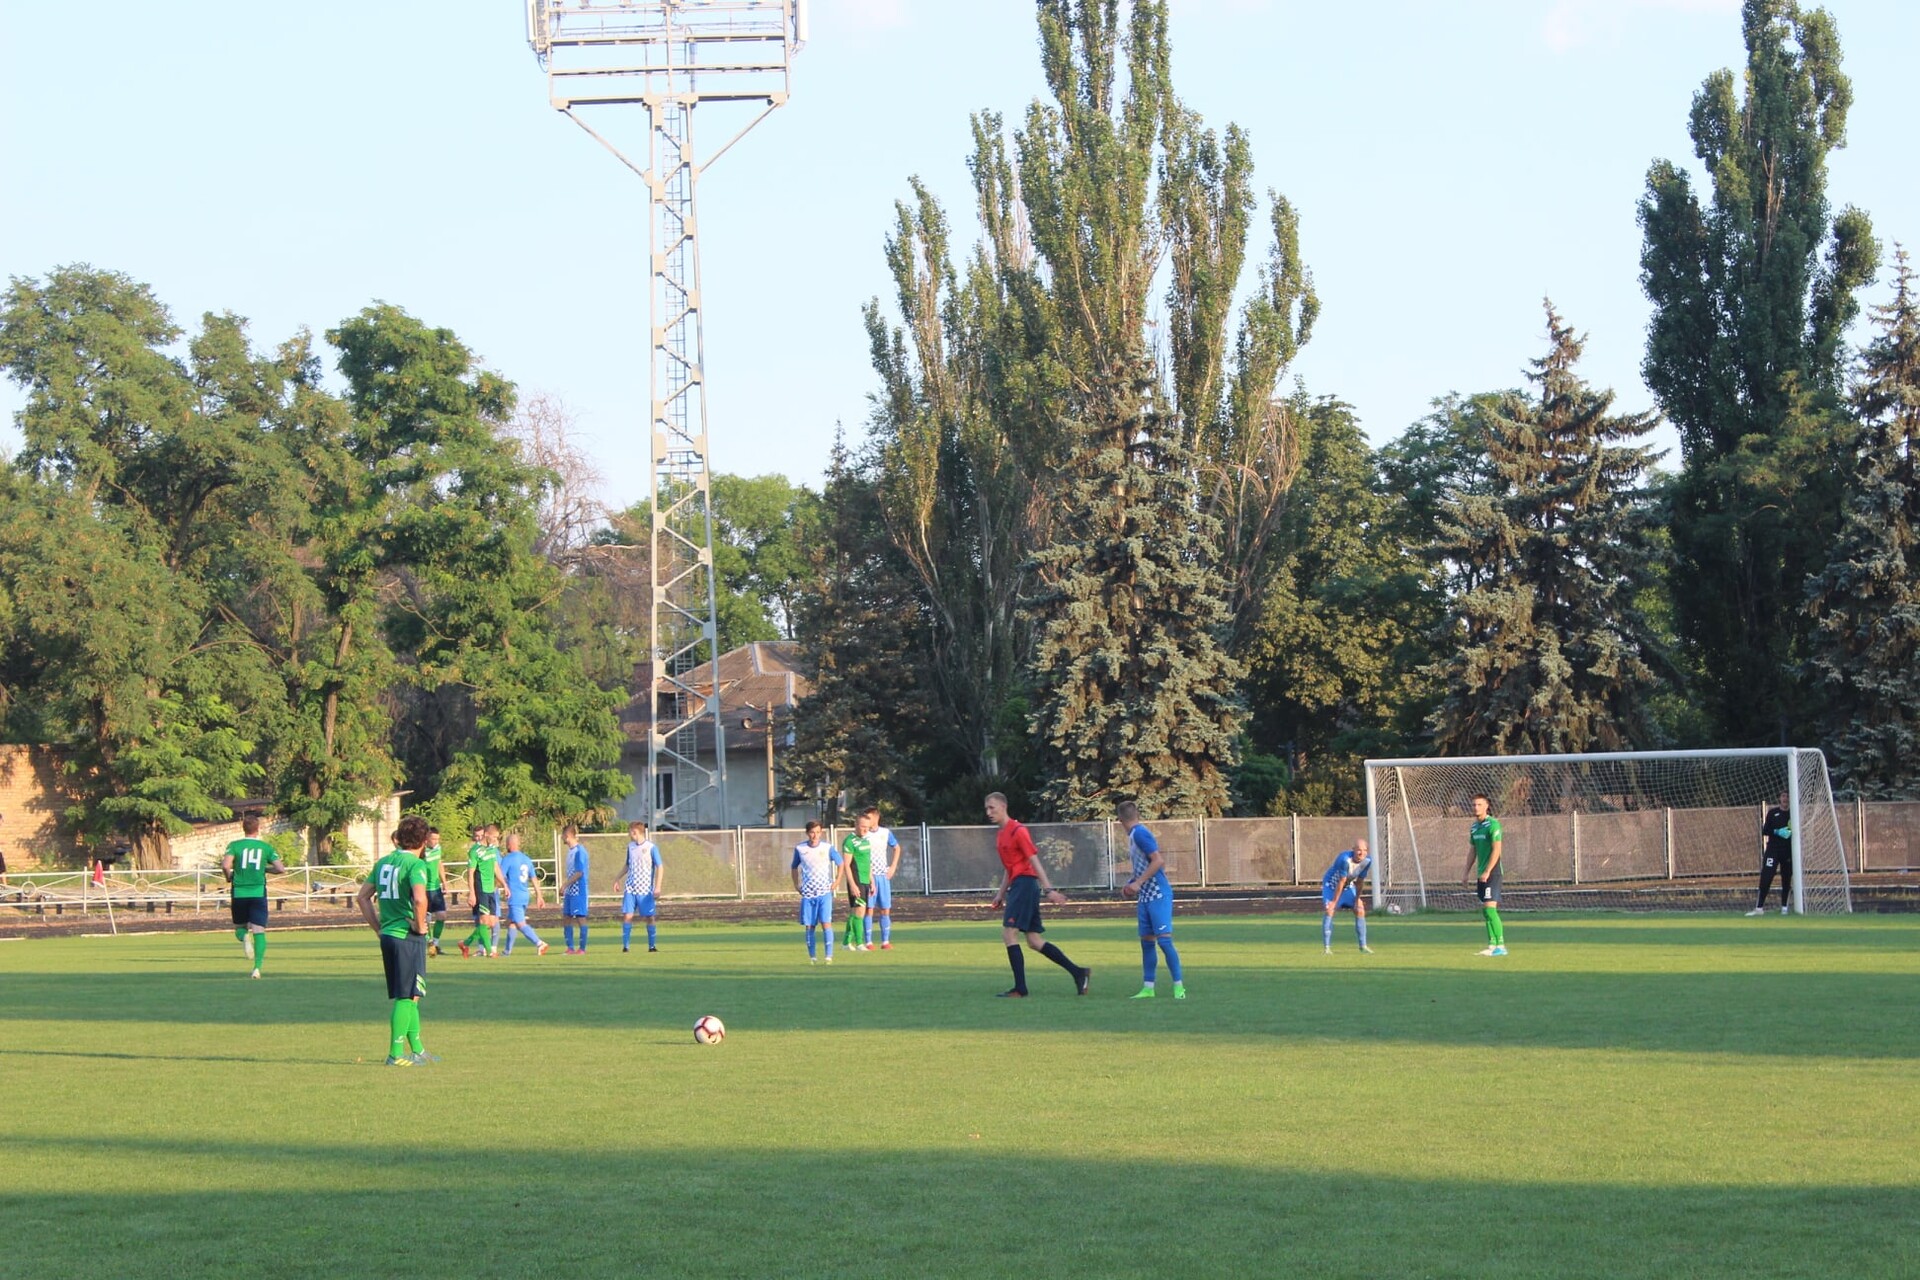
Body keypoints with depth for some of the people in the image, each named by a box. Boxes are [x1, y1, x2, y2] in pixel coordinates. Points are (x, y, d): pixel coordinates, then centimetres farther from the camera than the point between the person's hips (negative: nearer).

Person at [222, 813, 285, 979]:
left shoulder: (234, 845, 0)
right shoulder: (266, 847, 3)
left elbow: (225, 865, -16)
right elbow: (281, 870, -1)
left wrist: (228, 877, 4)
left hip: (239, 892, 0)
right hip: (258, 892, 0)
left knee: (239, 928, 17)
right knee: (259, 931, -2)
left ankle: (244, 937, -19)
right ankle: (257, 967, -16)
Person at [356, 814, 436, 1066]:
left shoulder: (383, 862, 11)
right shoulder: (415, 864, -13)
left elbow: (362, 896, 16)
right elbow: (420, 898, -29)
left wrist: (378, 927, 17)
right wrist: (420, 925, -14)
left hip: (387, 935, 8)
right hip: (408, 937, -8)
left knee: (407, 995, 17)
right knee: (407, 996, -1)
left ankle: (417, 1049, 26)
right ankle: (396, 1053, 0)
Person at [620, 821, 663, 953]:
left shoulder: (651, 847, -6)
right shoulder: (630, 846, 10)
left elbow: (660, 867, -6)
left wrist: (658, 887, -13)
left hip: (646, 890, -4)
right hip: (630, 889, 4)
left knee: (648, 917, 1)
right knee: (627, 916, -7)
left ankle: (652, 945, 12)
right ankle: (626, 945, -4)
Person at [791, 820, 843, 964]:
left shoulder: (827, 848, -2)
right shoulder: (800, 849, 1)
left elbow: (841, 864, 11)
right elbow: (794, 867, 17)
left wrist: (837, 881, 3)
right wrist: (796, 885, 9)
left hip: (824, 892, -2)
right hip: (807, 894, 2)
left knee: (826, 923, -12)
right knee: (809, 926, 3)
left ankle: (829, 956, -12)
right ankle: (812, 957, 11)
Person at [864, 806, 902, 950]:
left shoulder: (886, 833, 4)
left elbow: (897, 848, 20)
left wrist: (893, 867, 9)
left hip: (883, 875, 3)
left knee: (885, 910, 3)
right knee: (869, 909, -5)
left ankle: (885, 941, 10)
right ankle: (868, 943, -1)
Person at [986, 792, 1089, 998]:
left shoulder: (1018, 831, -10)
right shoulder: (1000, 836, 17)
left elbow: (1034, 862, -15)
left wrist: (1049, 889, -20)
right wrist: (1001, 894, 24)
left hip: (1025, 884, -9)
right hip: (1016, 886, 9)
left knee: (1008, 933, -13)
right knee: (1035, 941, 7)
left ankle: (1020, 989, -11)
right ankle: (1078, 973, 11)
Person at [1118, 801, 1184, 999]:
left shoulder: (1140, 833, -13)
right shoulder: (1134, 835, 14)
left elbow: (1158, 861, -20)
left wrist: (1138, 883, -20)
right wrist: (1133, 884, 19)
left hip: (1158, 895, -10)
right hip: (1145, 897, 10)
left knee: (1164, 940, -11)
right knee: (1147, 942, 9)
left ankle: (1179, 986, -8)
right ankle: (1148, 988, 13)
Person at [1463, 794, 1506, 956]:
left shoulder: (1493, 824, -11)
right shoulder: (1474, 826, 14)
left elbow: (1496, 850, -16)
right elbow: (1472, 851, 21)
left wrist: (1487, 872, -21)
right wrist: (1467, 873, 17)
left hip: (1492, 874, -8)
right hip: (1481, 874, 8)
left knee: (1490, 908, -13)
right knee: (1485, 910, 6)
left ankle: (1501, 945, -10)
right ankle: (1492, 945, 9)